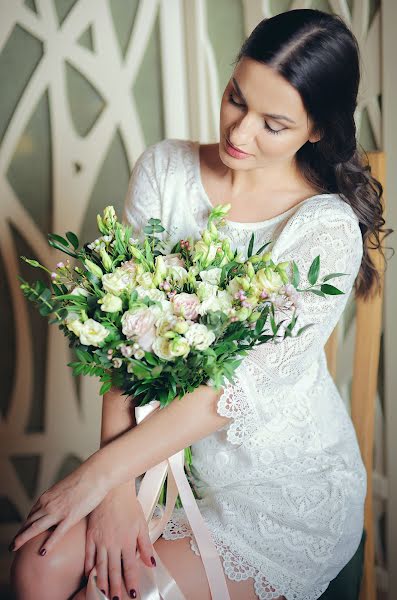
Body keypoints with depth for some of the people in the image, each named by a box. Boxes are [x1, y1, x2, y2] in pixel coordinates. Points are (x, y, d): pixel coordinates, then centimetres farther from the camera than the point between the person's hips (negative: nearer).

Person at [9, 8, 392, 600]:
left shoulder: (330, 229, -18)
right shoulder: (164, 168, -6)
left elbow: (242, 386, -22)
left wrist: (99, 473, -22)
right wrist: (116, 489, -17)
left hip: (285, 483, -3)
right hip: (167, 445, 4)